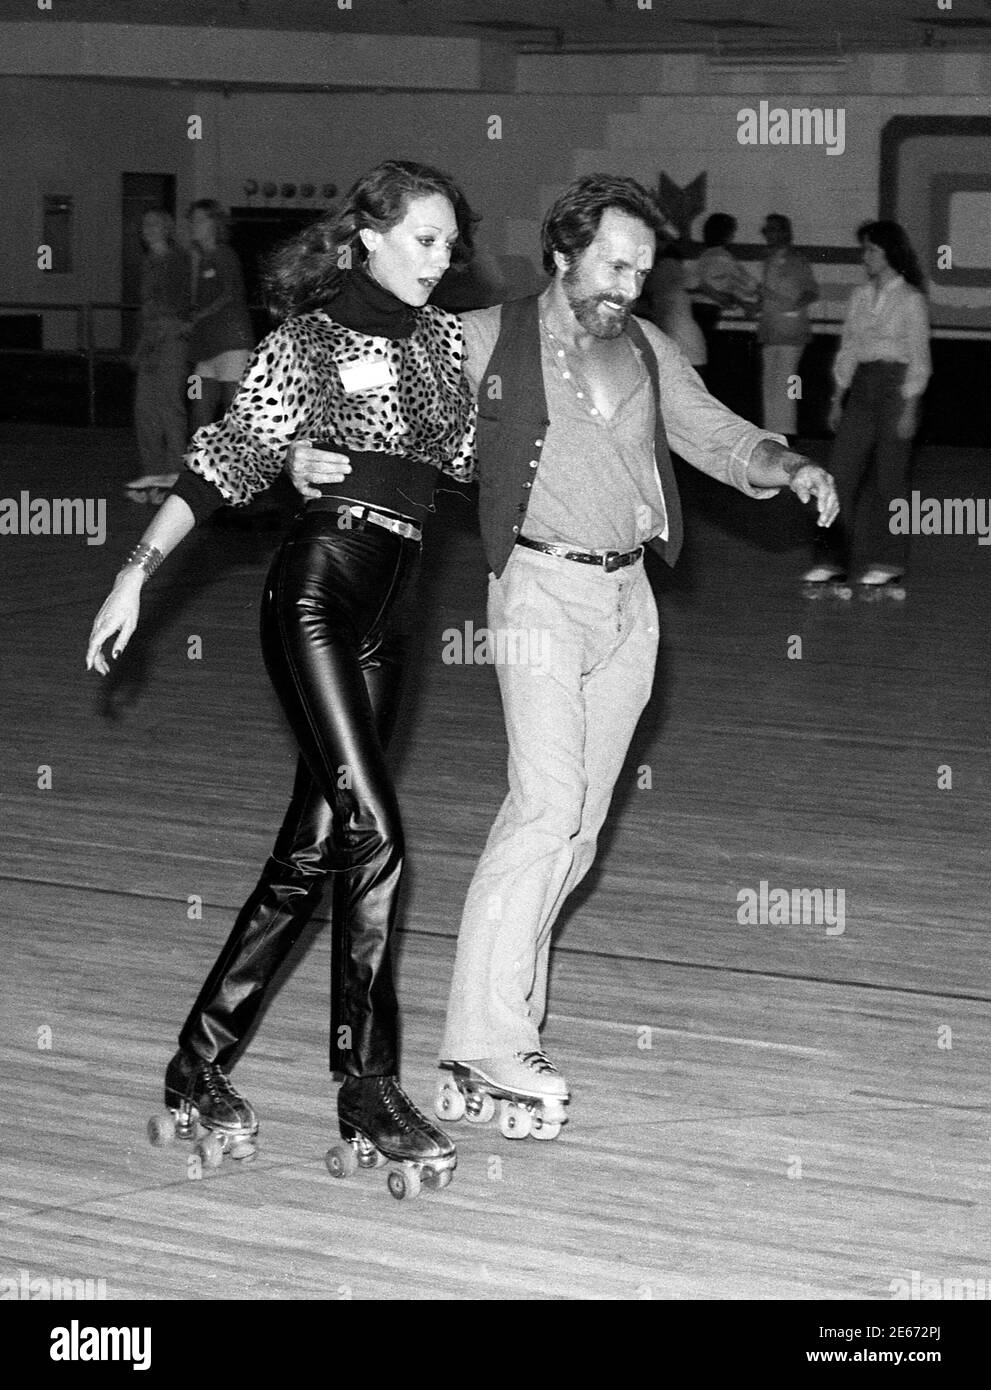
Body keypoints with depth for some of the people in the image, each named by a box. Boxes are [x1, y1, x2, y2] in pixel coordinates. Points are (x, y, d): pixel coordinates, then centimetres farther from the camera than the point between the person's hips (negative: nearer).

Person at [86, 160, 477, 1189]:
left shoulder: (445, 339, 16)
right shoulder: (310, 339, -1)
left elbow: (471, 455, 14)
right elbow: (222, 462, -4)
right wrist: (137, 573, -9)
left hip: (384, 611, 6)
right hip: (315, 589, -6)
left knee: (311, 851, 6)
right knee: (374, 836, -14)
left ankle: (200, 1066, 15)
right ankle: (367, 1089, -7)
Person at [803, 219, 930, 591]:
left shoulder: (911, 300, -4)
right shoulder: (860, 297, 11)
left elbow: (919, 358, -6)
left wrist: (909, 408, -12)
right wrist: (837, 400, 11)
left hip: (896, 387, -5)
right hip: (861, 388, 5)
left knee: (888, 477, 0)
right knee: (842, 471, -2)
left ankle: (888, 562, 10)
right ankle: (833, 559, 1)